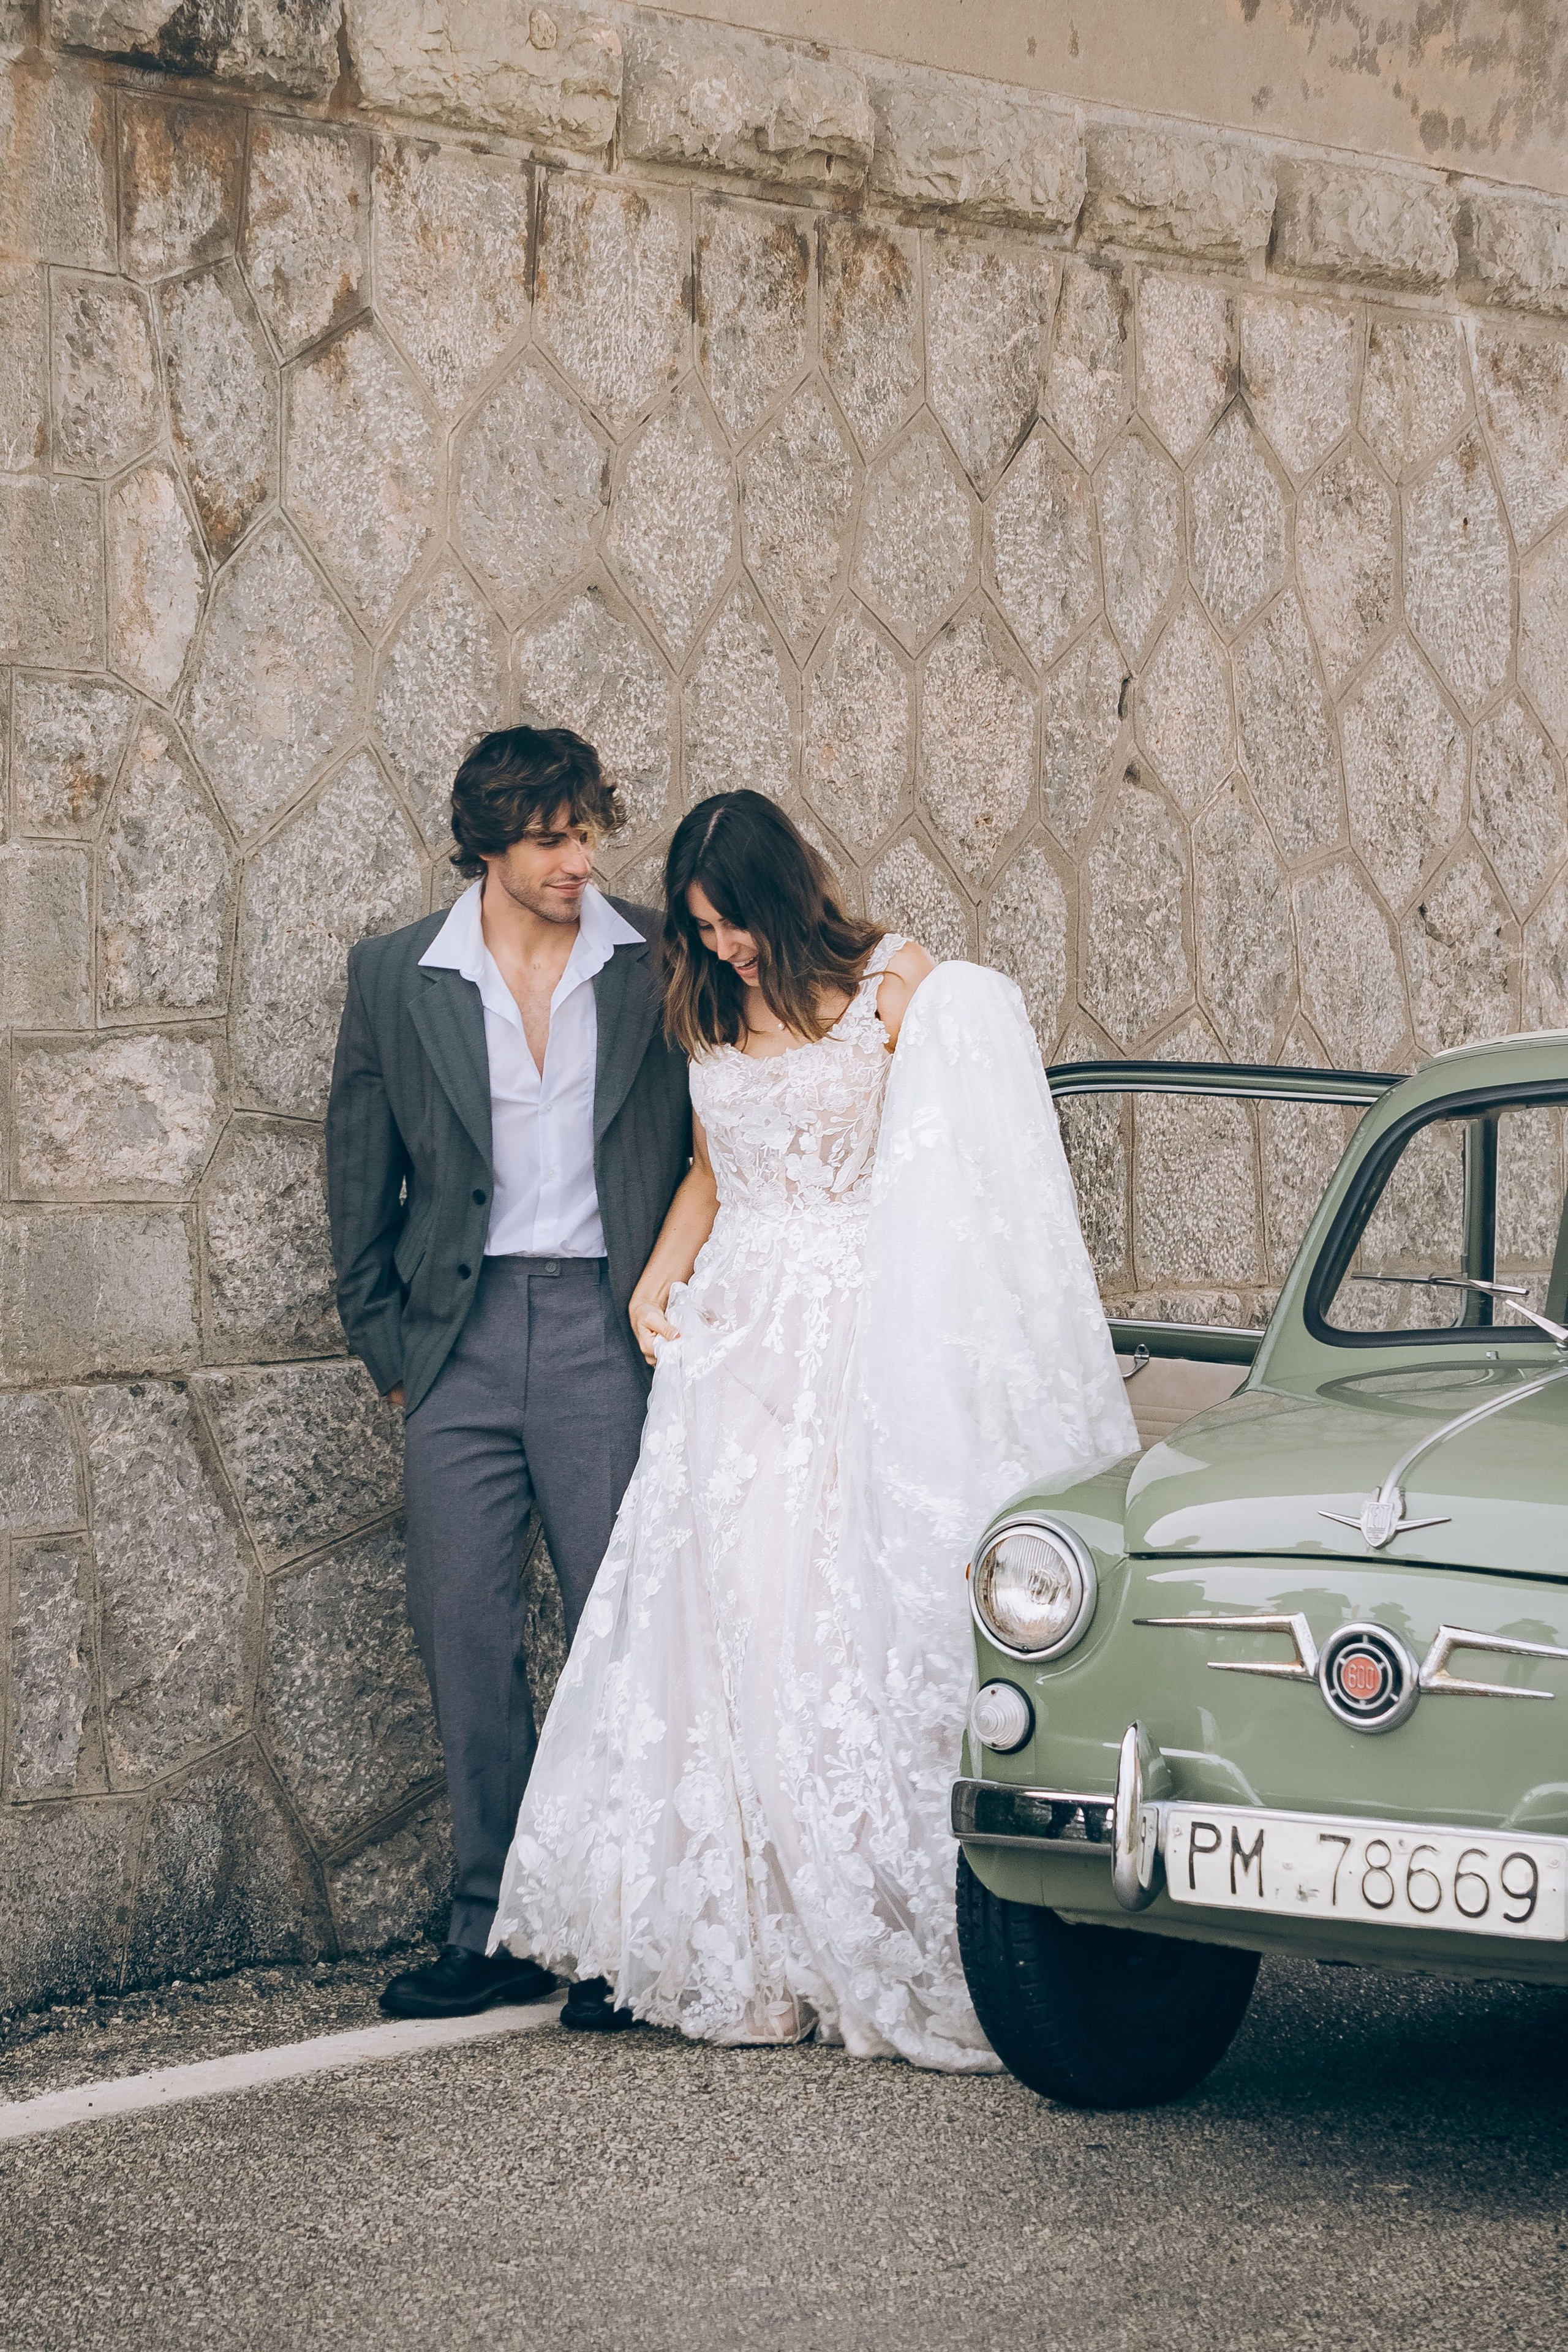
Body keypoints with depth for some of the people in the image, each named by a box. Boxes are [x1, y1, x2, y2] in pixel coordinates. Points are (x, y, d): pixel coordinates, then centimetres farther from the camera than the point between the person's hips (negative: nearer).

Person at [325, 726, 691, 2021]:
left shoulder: (660, 962, 3)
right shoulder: (395, 976, 6)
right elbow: (361, 1172, 13)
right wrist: (389, 1344, 8)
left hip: (611, 1329, -2)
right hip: (462, 1334, 2)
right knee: (467, 1636, 1)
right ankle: (501, 1928, 9)